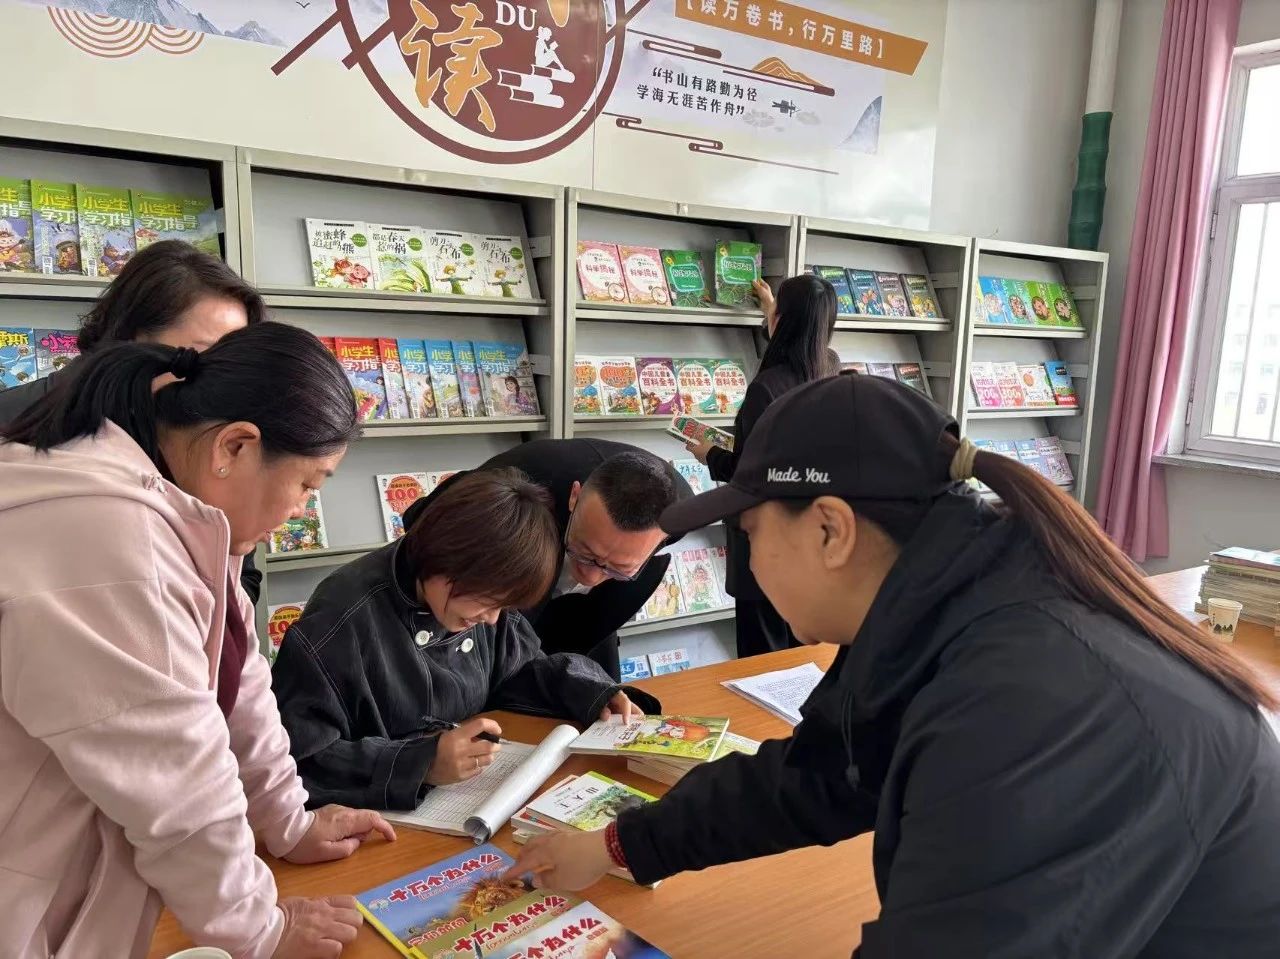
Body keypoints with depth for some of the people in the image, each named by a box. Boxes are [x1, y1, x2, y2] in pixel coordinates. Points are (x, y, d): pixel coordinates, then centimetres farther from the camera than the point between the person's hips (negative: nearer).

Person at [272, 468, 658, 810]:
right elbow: (294, 759, -21)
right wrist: (416, 764, -30)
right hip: (380, 818, -4)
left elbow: (519, 670, 12)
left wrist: (590, 694, -4)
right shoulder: (343, 619, -23)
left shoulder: (479, 588, -3)